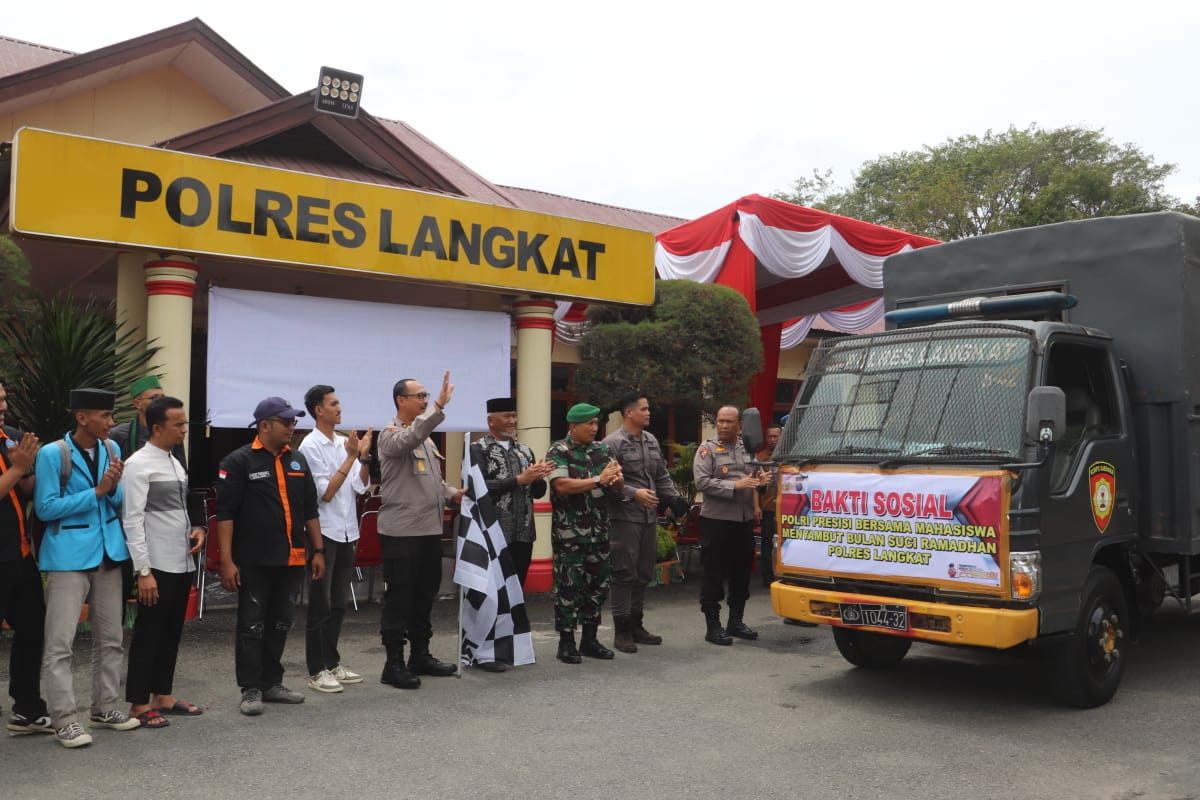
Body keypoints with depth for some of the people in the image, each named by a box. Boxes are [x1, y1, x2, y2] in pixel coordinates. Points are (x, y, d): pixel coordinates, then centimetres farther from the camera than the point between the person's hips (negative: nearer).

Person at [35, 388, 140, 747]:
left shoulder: (111, 448, 4)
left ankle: (105, 708, 24)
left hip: (108, 551, 6)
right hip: (69, 555, -6)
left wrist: (113, 487, -13)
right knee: (59, 642, -5)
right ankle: (64, 720, 3)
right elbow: (45, 508, -15)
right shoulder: (52, 454, -12)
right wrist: (96, 491, -19)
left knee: (110, 637, 12)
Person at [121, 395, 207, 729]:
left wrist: (196, 528, 2)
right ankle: (139, 705, 11)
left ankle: (163, 696, 25)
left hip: (182, 563, 8)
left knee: (171, 633, 14)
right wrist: (144, 571, -20)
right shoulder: (138, 465, -13)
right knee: (148, 635, 1)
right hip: (157, 566, -8)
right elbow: (132, 520, -17)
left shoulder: (175, 463, 13)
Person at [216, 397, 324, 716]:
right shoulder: (239, 461, -6)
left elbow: (310, 509, 17)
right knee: (252, 626, 1)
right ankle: (251, 690, 9)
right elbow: (225, 513, -10)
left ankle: (272, 683, 24)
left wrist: (318, 550, 11)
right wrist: (227, 561, -15)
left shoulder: (297, 460, 12)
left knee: (280, 624, 13)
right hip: (254, 561, -6)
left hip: (292, 559, 6)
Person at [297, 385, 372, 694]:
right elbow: (325, 493, -15)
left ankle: (332, 662, 26)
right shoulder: (311, 445, -11)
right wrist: (350, 457, -18)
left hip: (346, 532, 6)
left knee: (339, 603, 14)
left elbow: (361, 486, 6)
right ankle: (316, 671, 11)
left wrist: (364, 456, -8)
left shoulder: (344, 442, 6)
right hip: (324, 532, -6)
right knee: (321, 606, 2)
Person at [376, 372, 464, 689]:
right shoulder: (391, 434, -9)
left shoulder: (425, 437, 17)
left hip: (430, 530, 8)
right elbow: (408, 439, -33)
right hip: (401, 532, -8)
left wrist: (452, 493, 6)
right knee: (399, 599, -2)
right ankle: (394, 664, 6)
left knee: (425, 596, 15)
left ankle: (421, 656, 26)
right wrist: (440, 406, -40)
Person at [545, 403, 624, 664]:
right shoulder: (559, 452, -7)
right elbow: (562, 485, -22)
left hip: (599, 532, 6)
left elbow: (618, 486, 9)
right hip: (569, 533, -6)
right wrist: (598, 480, -22)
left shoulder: (600, 450, 11)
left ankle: (589, 639, 23)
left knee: (599, 583, 11)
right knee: (569, 586, -1)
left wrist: (616, 479, -15)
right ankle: (566, 642, 10)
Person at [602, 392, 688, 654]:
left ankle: (636, 625, 24)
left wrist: (674, 497, 5)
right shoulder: (612, 443, -10)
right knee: (625, 574, -4)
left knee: (643, 573, 13)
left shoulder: (652, 441, 15)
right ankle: (622, 631, 4)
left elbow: (662, 475, 19)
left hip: (649, 517, 8)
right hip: (625, 518, -7)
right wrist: (634, 493, -21)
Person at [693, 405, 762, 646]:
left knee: (742, 573, 12)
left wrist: (756, 504, 10)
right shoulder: (707, 449, -4)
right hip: (717, 520, -6)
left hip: (745, 520, 6)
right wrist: (736, 485, -19)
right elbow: (702, 482, -14)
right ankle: (713, 626, 6)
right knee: (714, 575, -1)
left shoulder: (747, 449, 13)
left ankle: (736, 621, 25)